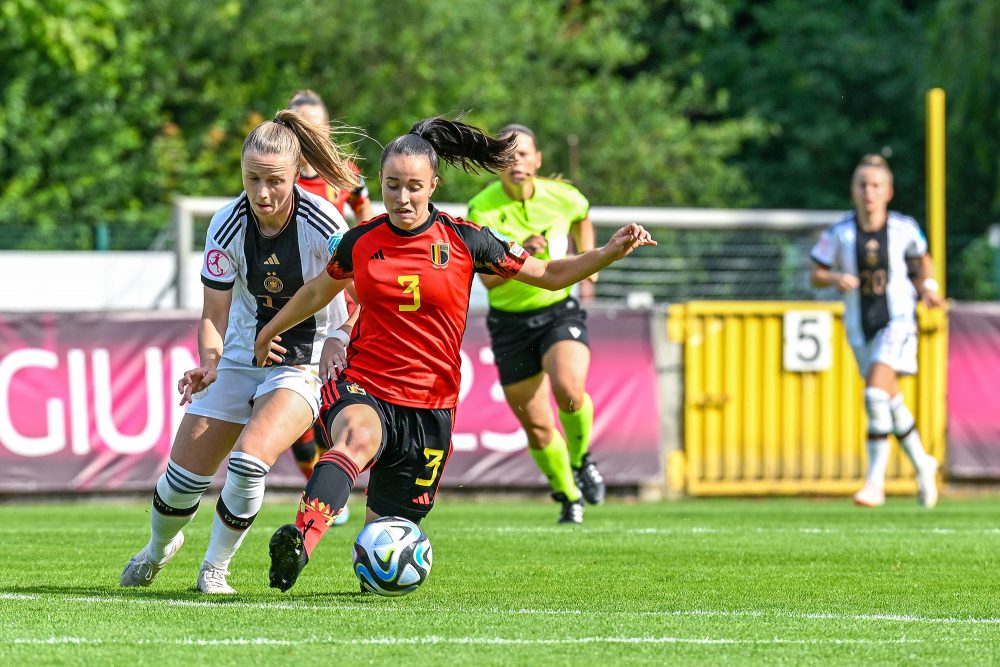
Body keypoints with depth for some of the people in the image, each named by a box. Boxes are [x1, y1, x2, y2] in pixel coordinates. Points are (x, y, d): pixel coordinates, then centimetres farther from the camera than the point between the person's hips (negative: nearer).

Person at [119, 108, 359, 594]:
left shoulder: (321, 223, -20)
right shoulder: (227, 227, -13)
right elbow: (215, 312, -5)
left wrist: (339, 337, -26)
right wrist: (209, 363, -23)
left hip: (307, 363, -3)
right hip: (242, 356, 3)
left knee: (249, 459, -26)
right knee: (185, 472, 1)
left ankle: (215, 568, -1)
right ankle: (158, 547, 36)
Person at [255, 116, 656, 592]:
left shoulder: (463, 241, -1)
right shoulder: (361, 242, 3)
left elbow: (551, 275, 5)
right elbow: (320, 290, 25)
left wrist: (612, 251, -10)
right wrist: (270, 330, 37)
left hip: (430, 407, 1)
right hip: (364, 391, 0)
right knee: (357, 438, -38)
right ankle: (300, 540, -58)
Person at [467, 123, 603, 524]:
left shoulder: (562, 197, -7)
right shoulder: (481, 209, -14)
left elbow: (582, 217, 20)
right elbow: (488, 278, -23)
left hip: (559, 312, 0)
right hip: (510, 322, 0)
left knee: (568, 389, -29)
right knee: (537, 427, 3)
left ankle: (581, 460, 2)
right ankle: (569, 498, 29)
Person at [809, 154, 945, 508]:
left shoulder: (904, 229, -7)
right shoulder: (839, 233, -7)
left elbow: (922, 258, 13)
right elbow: (816, 275, 1)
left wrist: (928, 286, -3)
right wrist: (836, 279, -19)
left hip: (897, 321, -3)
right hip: (860, 326, 3)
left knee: (876, 393, -21)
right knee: (890, 400, 14)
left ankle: (875, 481, -18)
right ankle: (922, 465, 38)